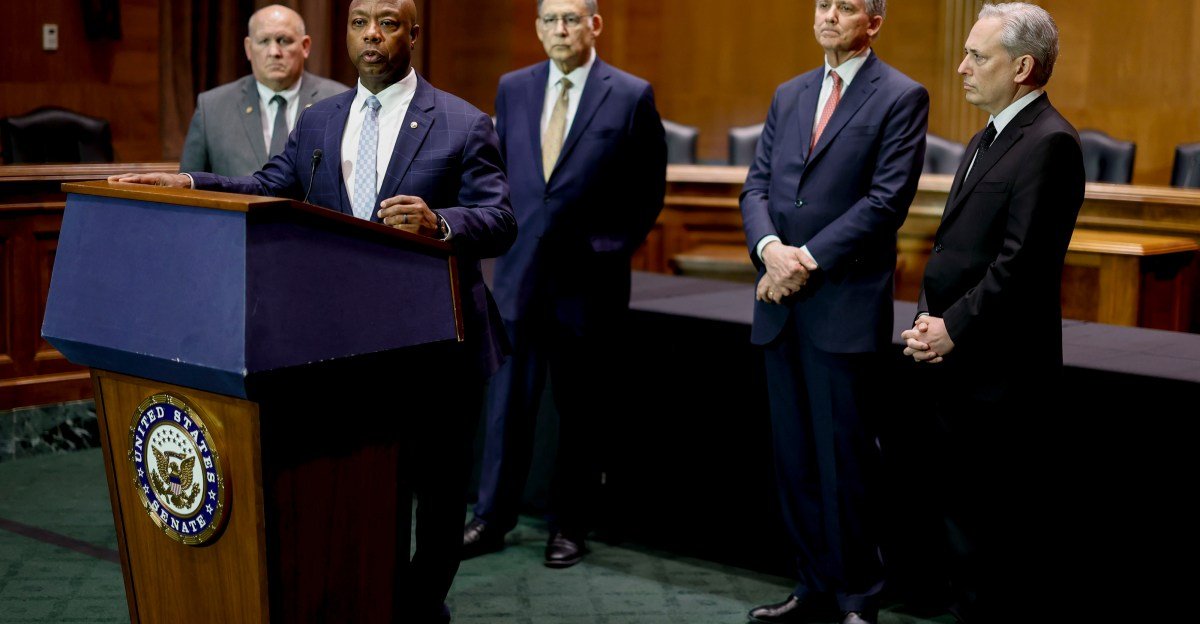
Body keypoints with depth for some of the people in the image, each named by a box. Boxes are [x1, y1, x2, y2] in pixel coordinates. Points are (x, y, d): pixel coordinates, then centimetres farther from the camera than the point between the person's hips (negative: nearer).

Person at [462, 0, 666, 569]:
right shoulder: (513, 89, 7)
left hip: (588, 278, -2)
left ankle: (569, 526, 18)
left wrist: (615, 247, -1)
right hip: (520, 270, 3)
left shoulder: (631, 96, -4)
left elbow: (649, 187, 2)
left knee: (580, 408, 7)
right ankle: (492, 518, 14)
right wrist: (507, 233, 8)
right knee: (508, 399, 5)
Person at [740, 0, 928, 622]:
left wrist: (809, 259, -15)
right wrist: (770, 247, -9)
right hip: (781, 301, 6)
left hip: (846, 305, -6)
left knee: (846, 457, -1)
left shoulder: (901, 98, -2)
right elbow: (756, 185, 10)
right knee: (794, 455, 10)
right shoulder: (789, 95, 16)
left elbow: (886, 201, -11)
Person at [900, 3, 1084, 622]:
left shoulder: (1049, 142, -13)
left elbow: (1023, 259, -20)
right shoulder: (986, 140, 17)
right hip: (959, 363, 9)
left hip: (1001, 369, -9)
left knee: (1005, 518, -1)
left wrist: (955, 328, -15)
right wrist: (929, 318, 4)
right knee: (965, 508, 16)